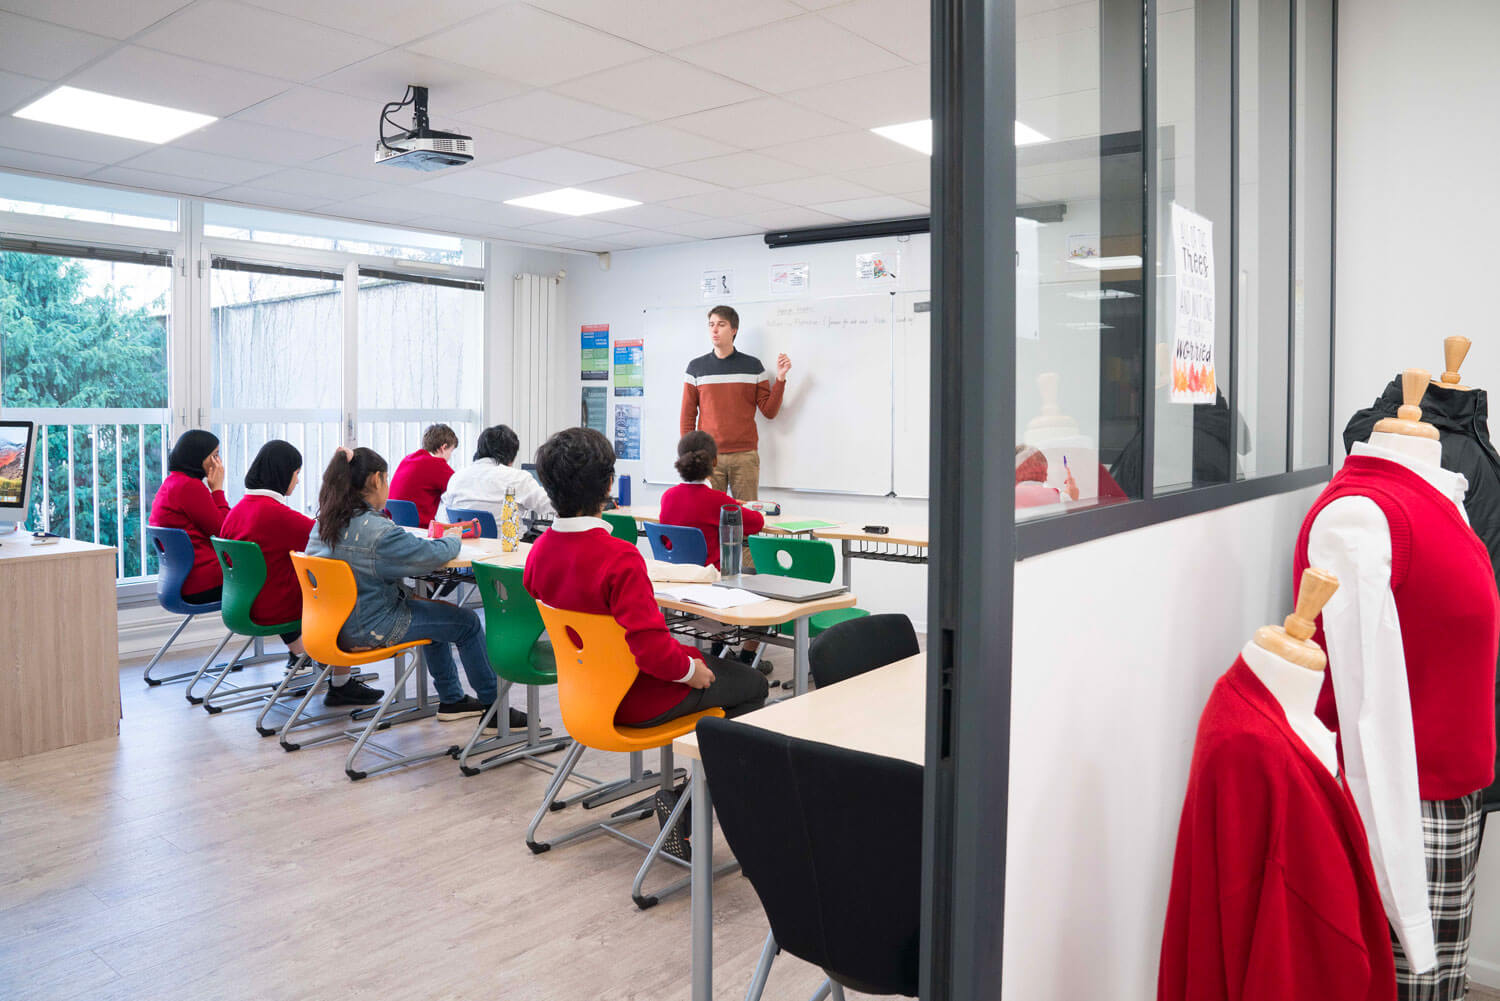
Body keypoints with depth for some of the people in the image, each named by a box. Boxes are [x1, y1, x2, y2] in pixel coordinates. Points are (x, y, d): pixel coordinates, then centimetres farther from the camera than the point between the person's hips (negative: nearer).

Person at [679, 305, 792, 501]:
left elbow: (769, 411, 4)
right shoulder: (696, 367, 7)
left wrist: (780, 378, -7)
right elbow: (688, 416, 8)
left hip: (745, 456, 0)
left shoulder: (752, 365, 6)